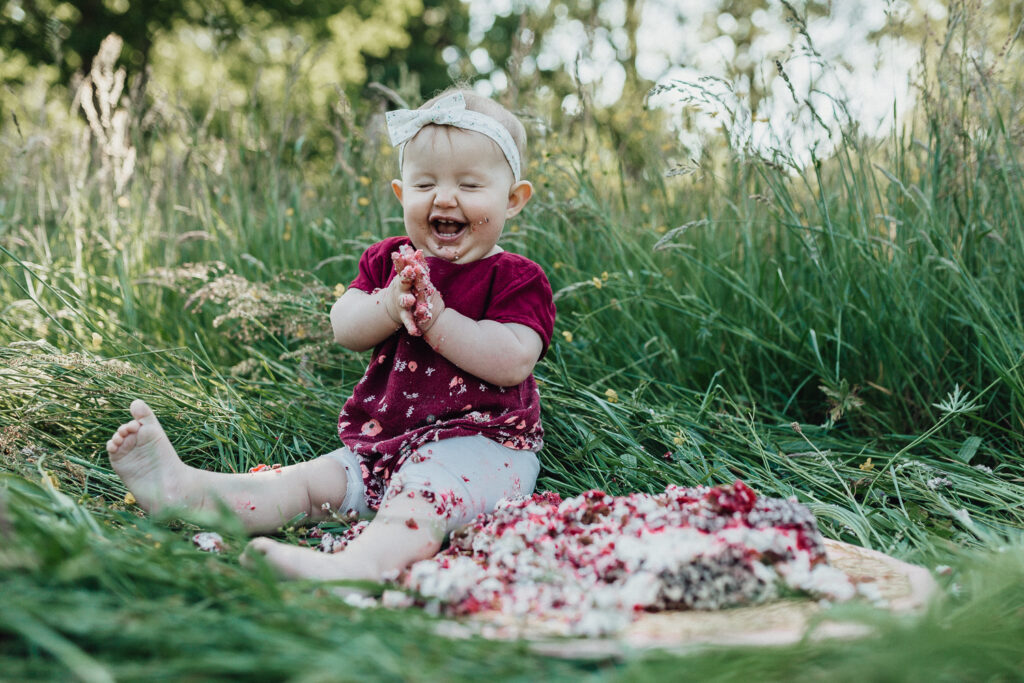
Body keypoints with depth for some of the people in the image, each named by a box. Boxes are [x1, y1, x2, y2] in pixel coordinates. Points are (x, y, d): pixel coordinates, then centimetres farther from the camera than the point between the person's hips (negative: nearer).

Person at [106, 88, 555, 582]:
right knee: (308, 482, -8)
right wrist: (391, 305, -19)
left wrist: (434, 316, -20)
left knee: (416, 506, -36)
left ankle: (357, 566, -63)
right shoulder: (389, 261, 14)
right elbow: (343, 329, 2)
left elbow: (513, 362, -18)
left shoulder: (516, 279, -3)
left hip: (477, 440, -7)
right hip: (383, 440, 7)